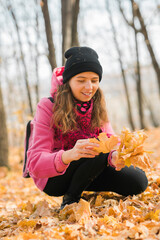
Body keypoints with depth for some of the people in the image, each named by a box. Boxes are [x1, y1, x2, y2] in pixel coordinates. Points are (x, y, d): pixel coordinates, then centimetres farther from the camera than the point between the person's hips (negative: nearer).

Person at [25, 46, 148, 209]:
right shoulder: (48, 107, -19)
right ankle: (70, 200, -11)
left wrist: (115, 156, -37)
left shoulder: (97, 105, -2)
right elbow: (35, 163, -27)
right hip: (53, 178, -5)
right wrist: (68, 156, -48)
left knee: (139, 180, -11)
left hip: (86, 173, 6)